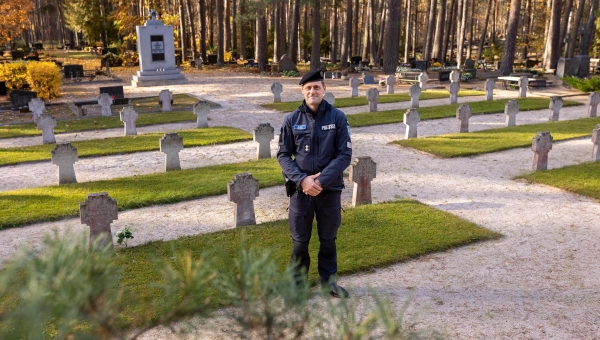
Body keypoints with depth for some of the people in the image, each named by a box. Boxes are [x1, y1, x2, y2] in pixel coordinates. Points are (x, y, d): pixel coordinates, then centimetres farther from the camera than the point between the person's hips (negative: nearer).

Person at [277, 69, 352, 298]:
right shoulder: (292, 120, -3)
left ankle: (328, 281, 32)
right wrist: (302, 180, -15)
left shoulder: (337, 118, -5)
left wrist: (321, 180, -16)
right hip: (300, 190, 0)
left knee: (328, 239, 14)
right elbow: (283, 155, 0)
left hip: (330, 190, 0)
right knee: (300, 240, 10)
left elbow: (345, 154, -7)